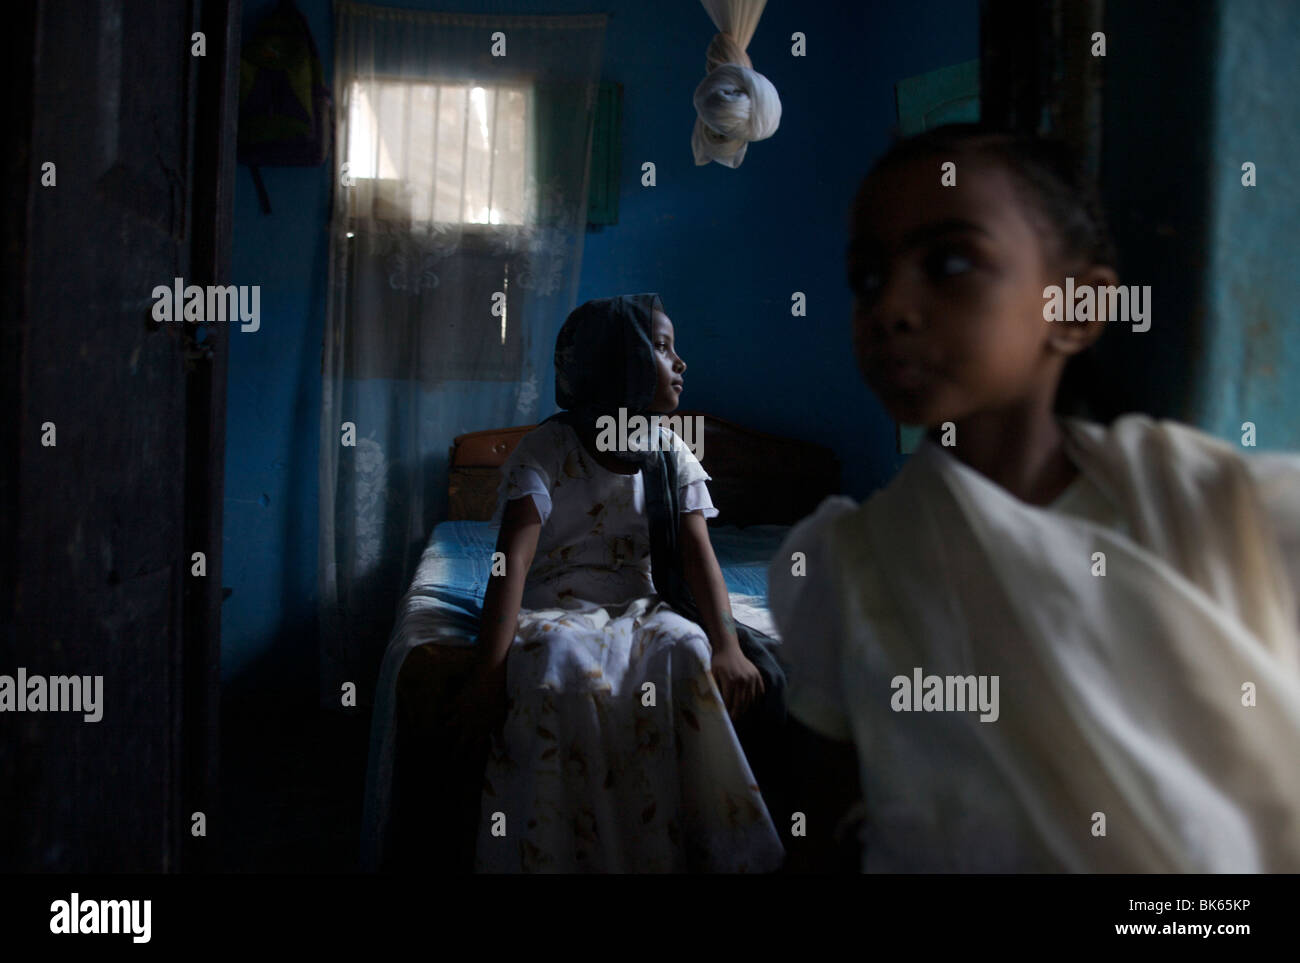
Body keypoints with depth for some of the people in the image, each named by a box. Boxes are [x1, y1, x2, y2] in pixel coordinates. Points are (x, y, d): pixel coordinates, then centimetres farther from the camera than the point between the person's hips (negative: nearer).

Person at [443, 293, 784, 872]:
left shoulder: (671, 453, 7)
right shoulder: (545, 449, -7)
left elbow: (698, 555, -5)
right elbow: (512, 562, -19)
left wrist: (727, 647, -24)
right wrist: (488, 679, -32)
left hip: (636, 607, 3)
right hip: (553, 609, -3)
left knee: (690, 652, -31)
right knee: (560, 664, -38)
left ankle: (701, 851, -19)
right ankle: (562, 855, -24)